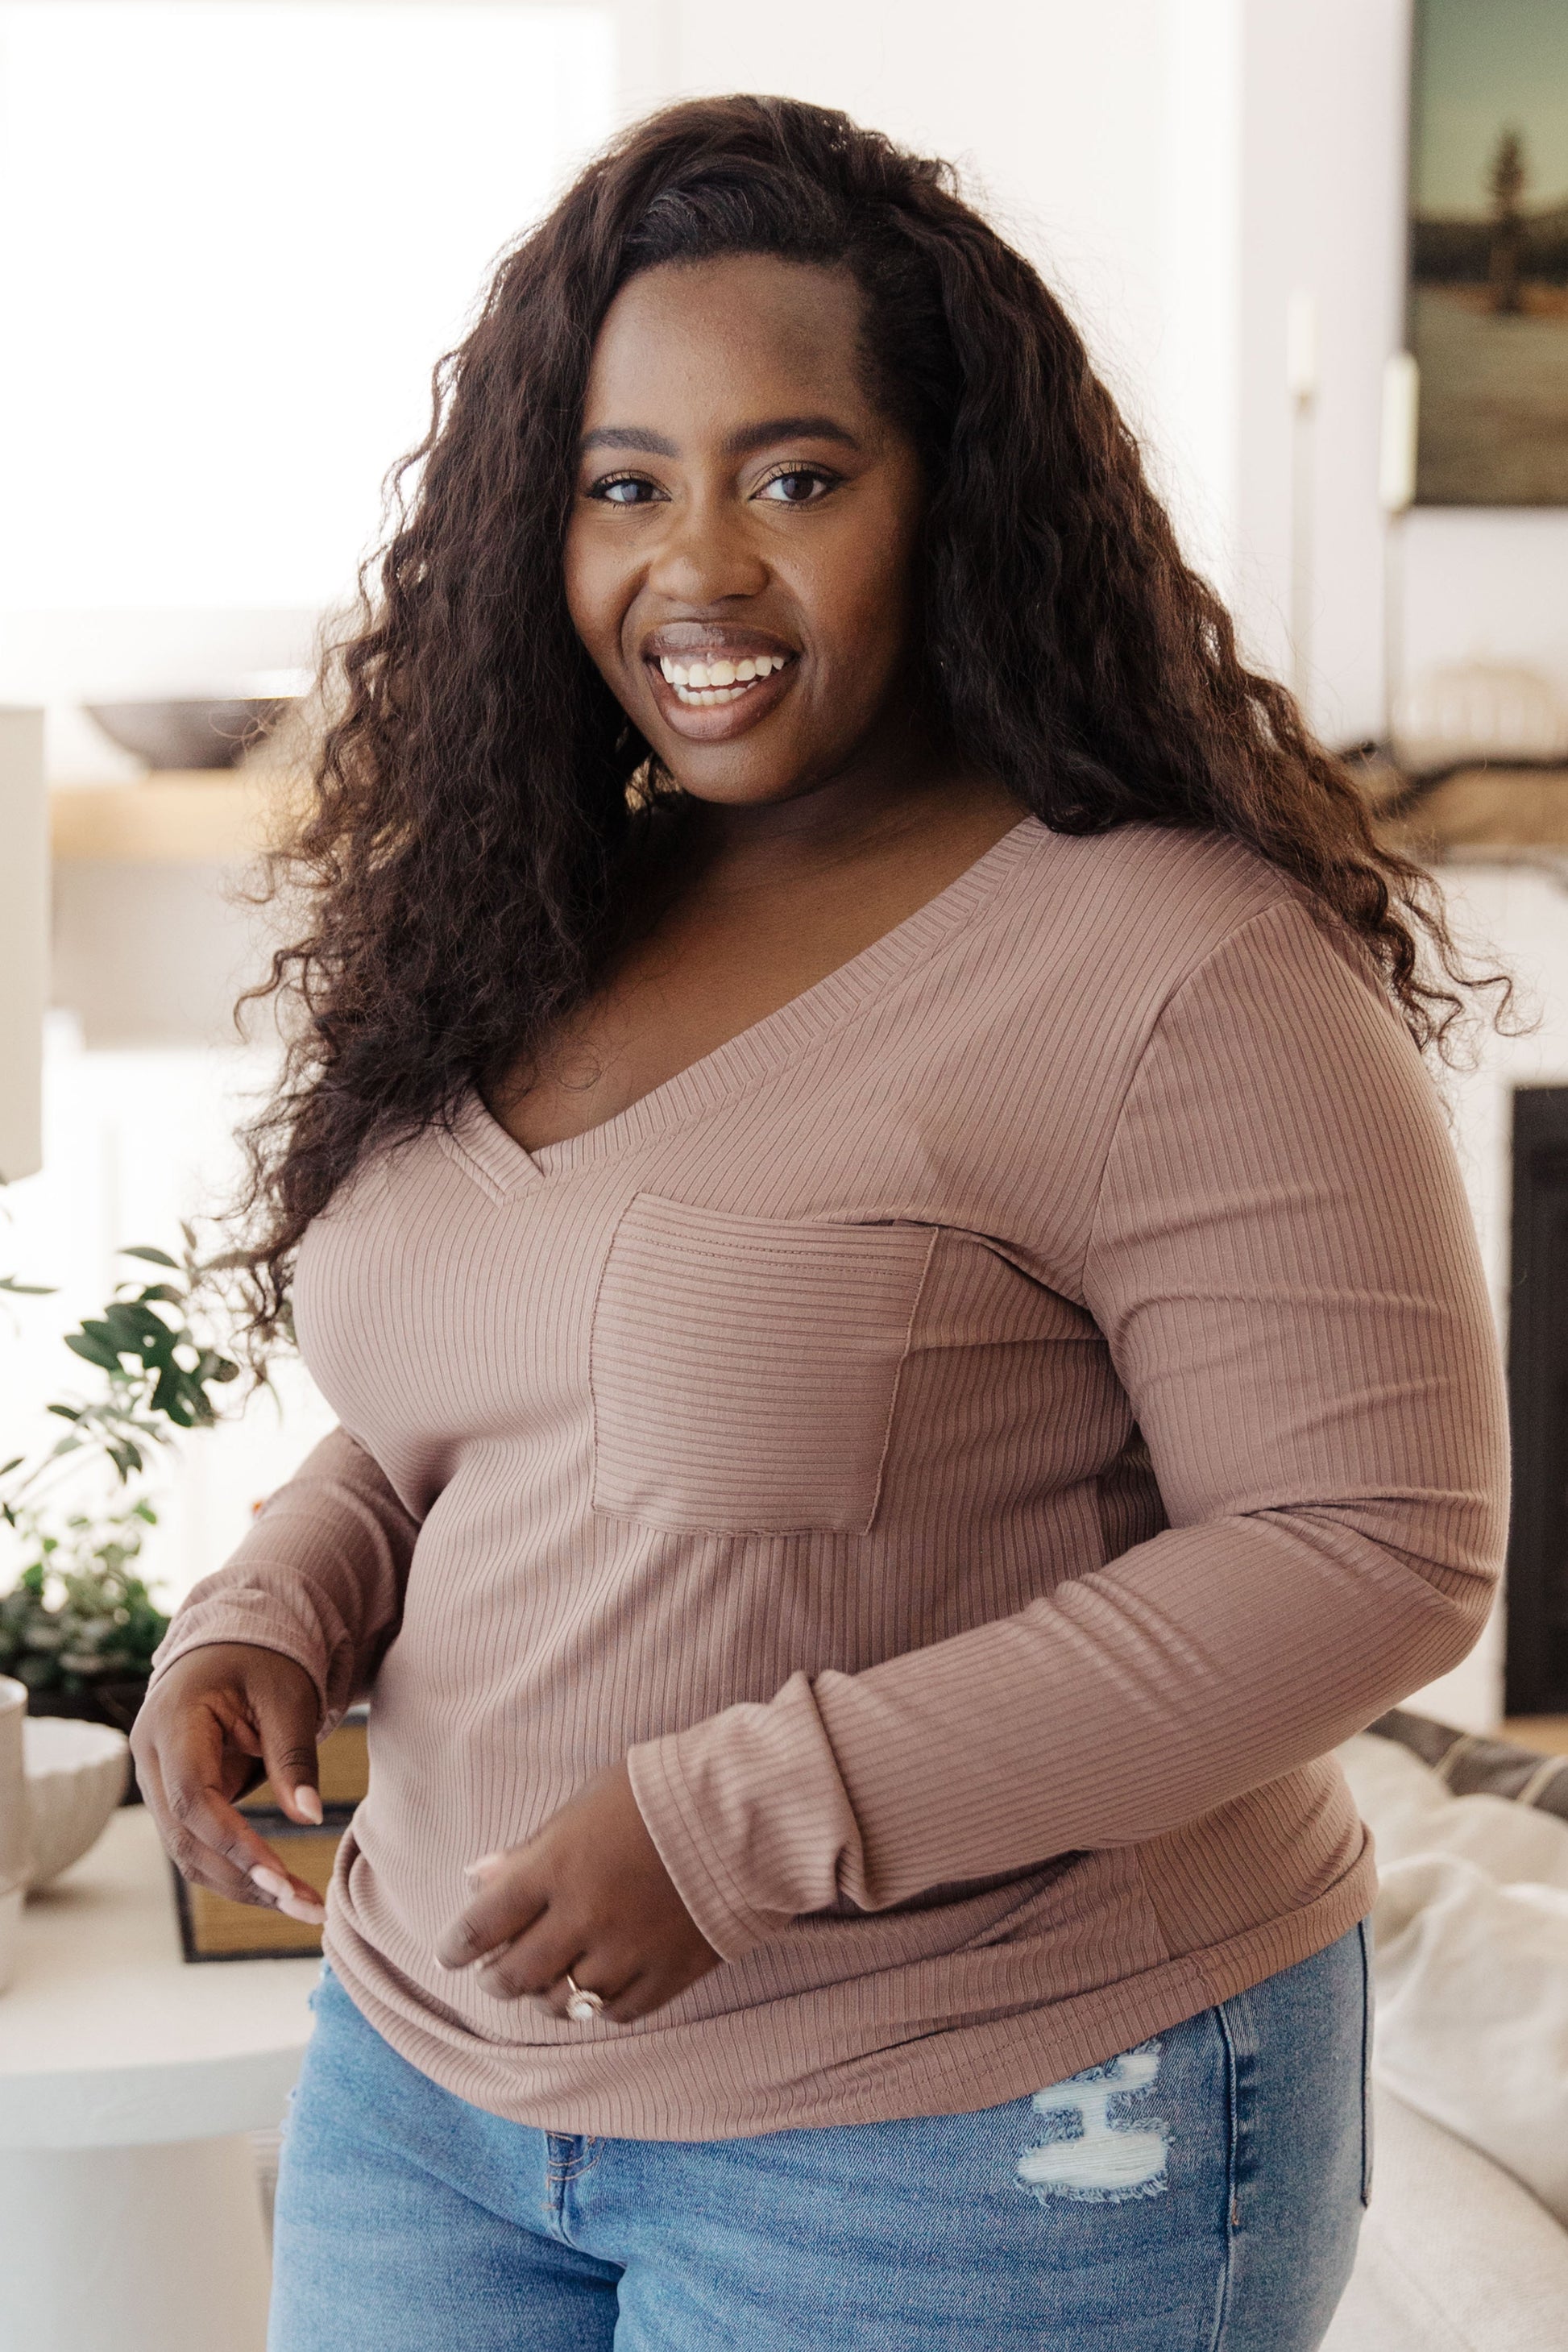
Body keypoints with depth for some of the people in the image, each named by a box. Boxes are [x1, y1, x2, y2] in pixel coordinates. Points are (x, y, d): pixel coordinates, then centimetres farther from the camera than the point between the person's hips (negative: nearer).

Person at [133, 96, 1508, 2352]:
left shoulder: (1171, 970, -18)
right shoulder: (532, 926, 4)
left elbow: (1377, 1548, -20)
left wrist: (743, 1818, -23)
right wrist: (271, 1612, -7)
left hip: (977, 2148, -6)